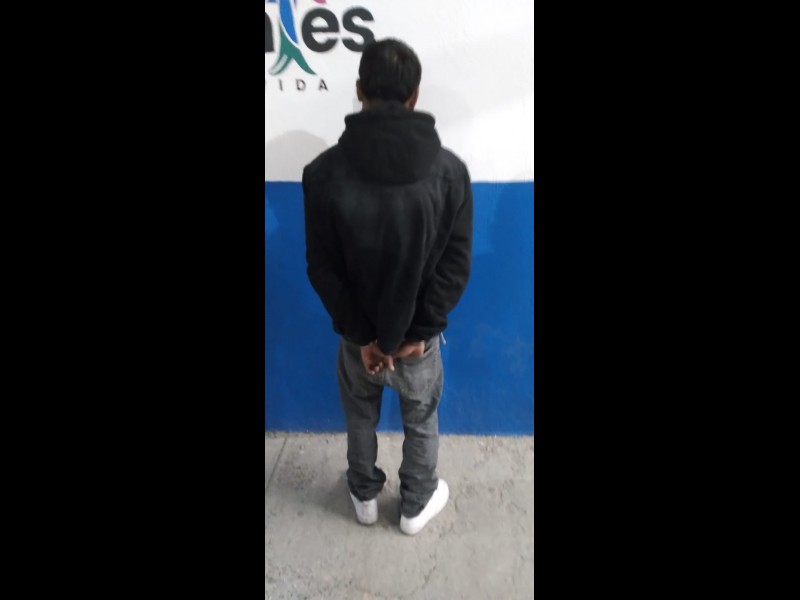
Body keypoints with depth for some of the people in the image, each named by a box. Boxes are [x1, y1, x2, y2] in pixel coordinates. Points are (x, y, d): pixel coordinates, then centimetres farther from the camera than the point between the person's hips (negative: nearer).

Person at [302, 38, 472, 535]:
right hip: (419, 333, 0)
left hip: (358, 335, 1)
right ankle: (416, 506, 44)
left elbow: (322, 267, -14)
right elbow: (456, 265, -14)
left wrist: (360, 335, -6)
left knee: (360, 419, 27)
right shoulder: (450, 170, -16)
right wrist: (419, 332, -7)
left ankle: (365, 497, 49)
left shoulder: (324, 172, -17)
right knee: (422, 423, 24)